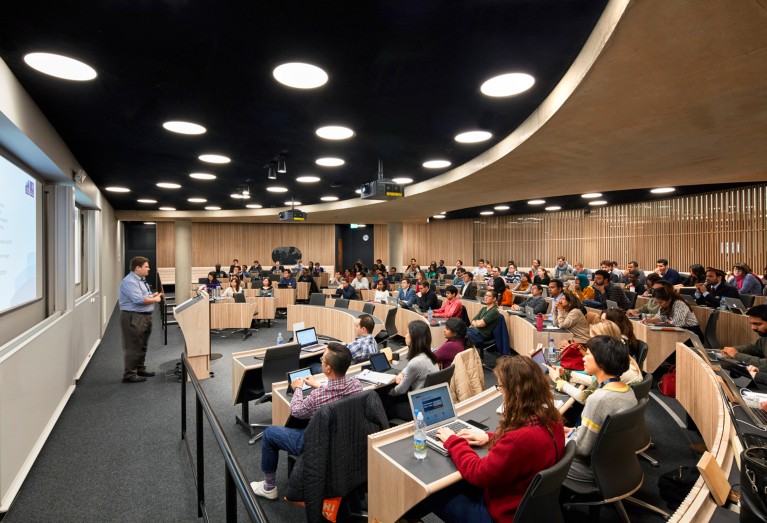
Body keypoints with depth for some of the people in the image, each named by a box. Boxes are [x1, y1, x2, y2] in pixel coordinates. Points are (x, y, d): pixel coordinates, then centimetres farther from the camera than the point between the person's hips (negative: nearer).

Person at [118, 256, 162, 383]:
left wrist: (153, 295, 4)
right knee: (133, 347, -4)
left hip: (145, 316, 10)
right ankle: (129, 375, 5)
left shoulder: (141, 280, 15)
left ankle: (140, 369, 31)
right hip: (133, 317, -10)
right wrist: (155, 299, -14)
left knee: (142, 346, 18)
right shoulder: (129, 281, -17)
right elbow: (139, 299, -26)